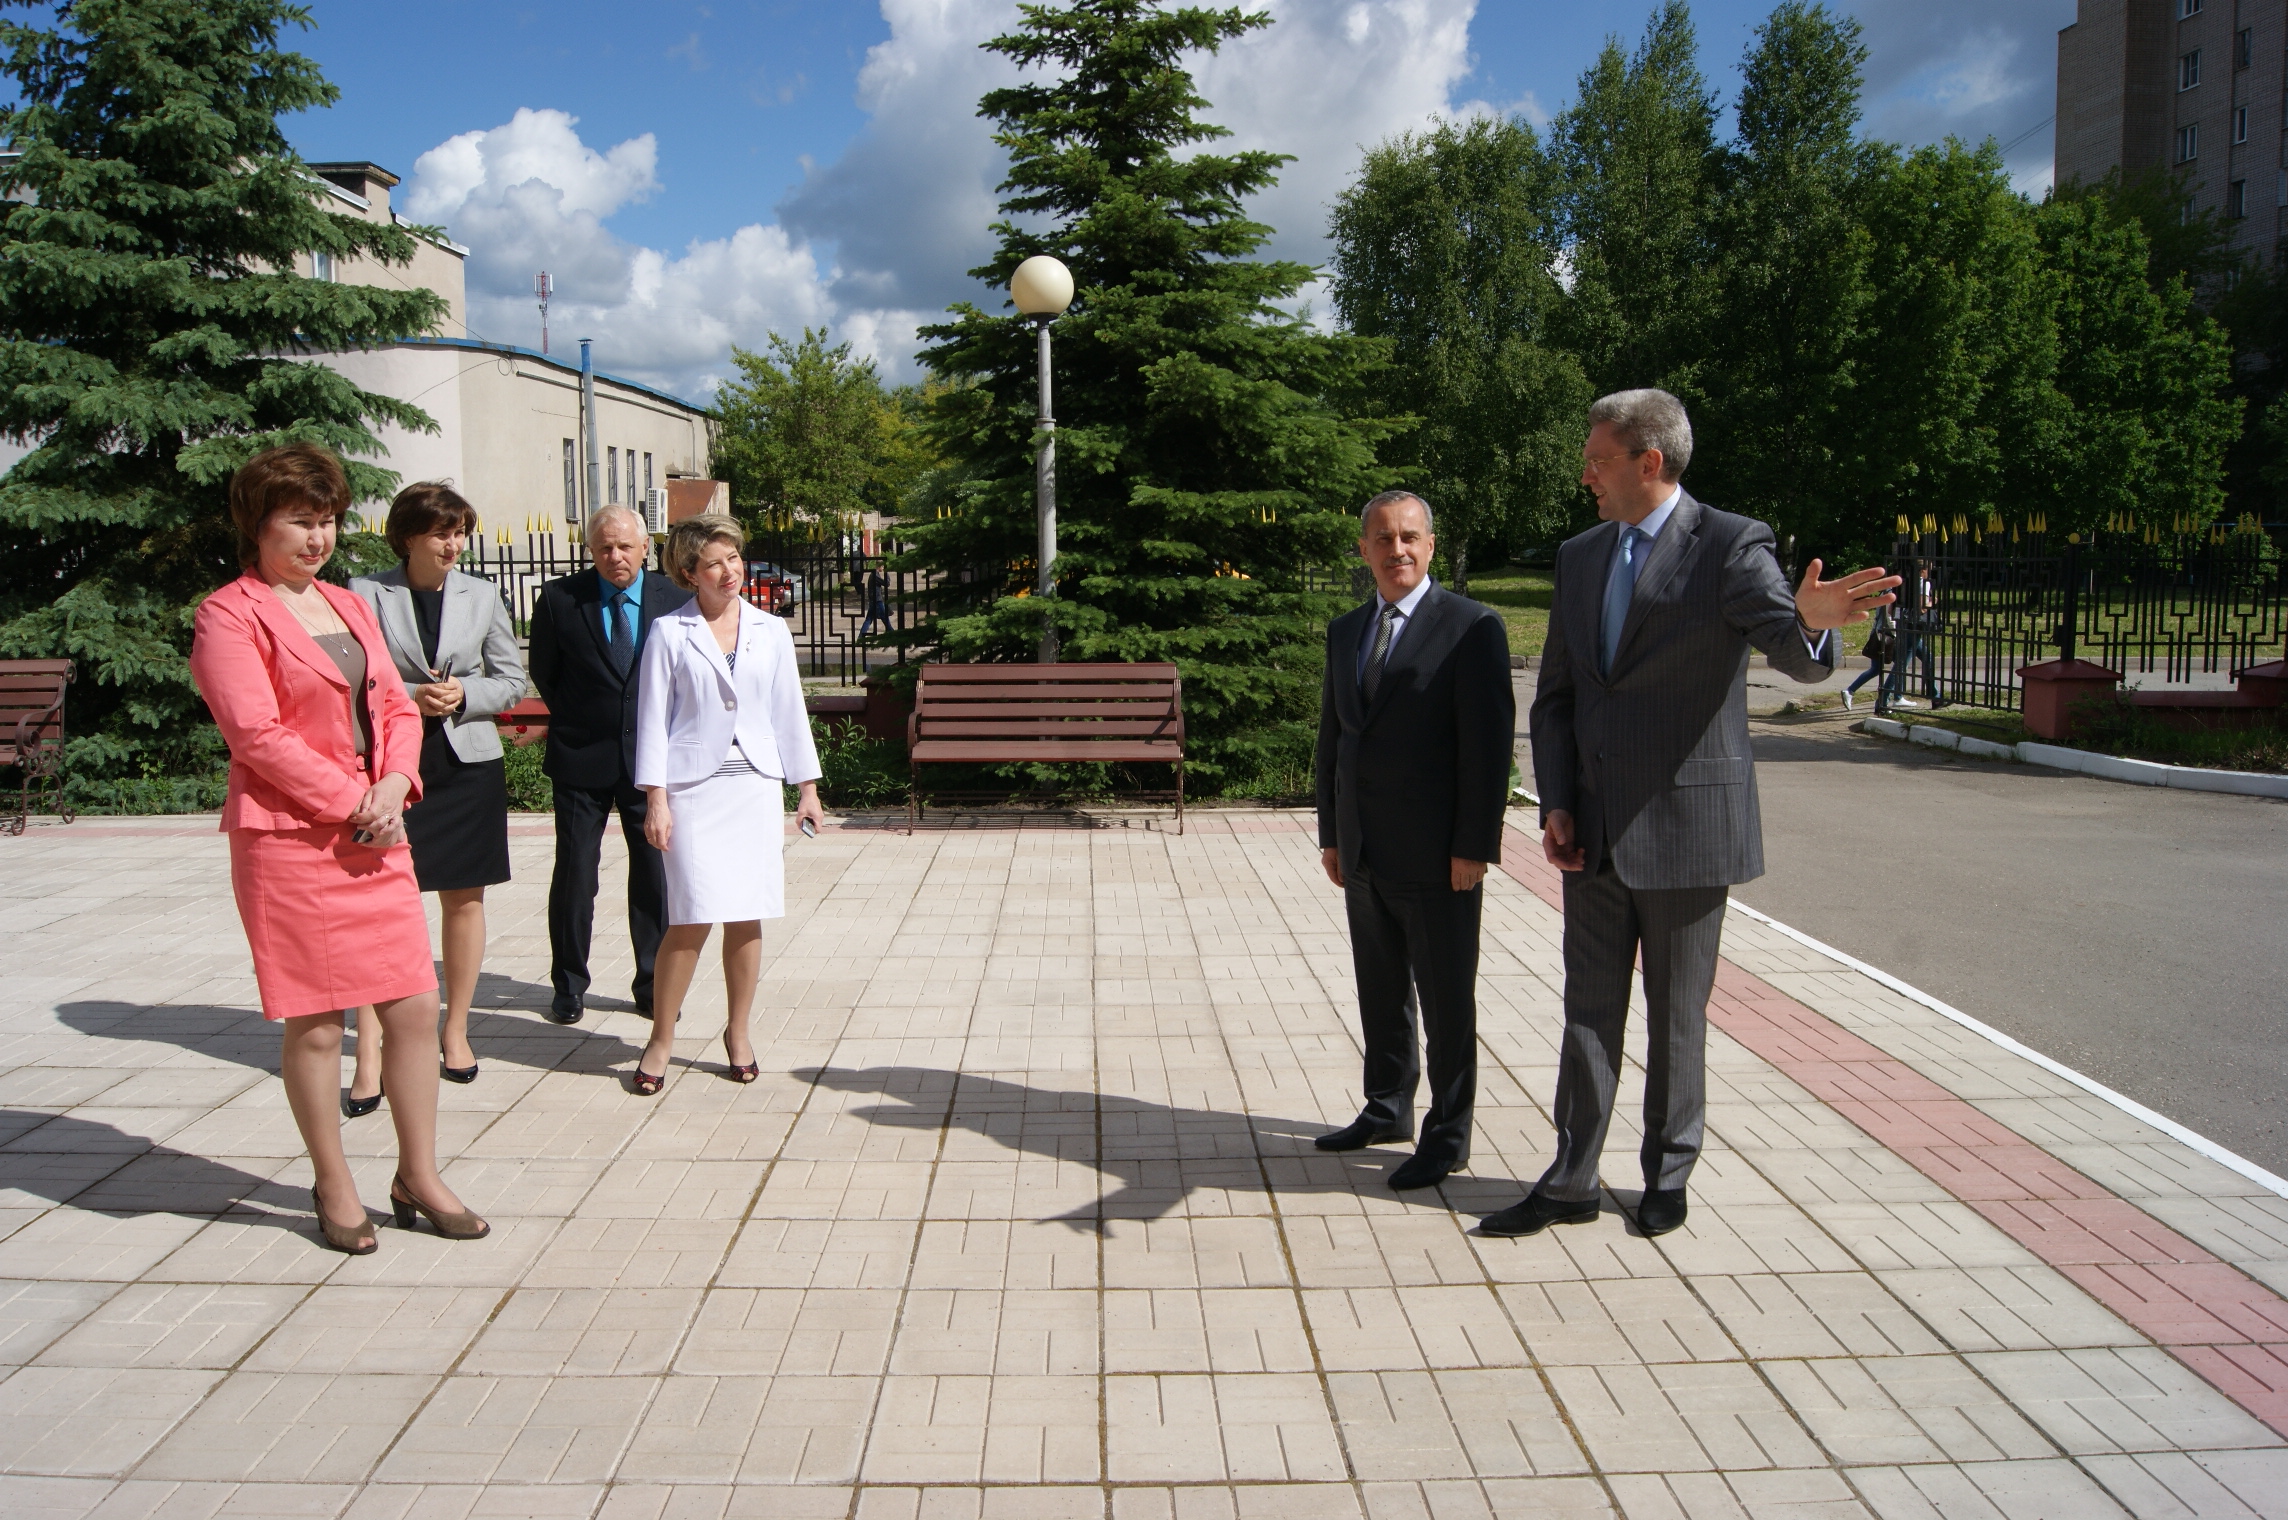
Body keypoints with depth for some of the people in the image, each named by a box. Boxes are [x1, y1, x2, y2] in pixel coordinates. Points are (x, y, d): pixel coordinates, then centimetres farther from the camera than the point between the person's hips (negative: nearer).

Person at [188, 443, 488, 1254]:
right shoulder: (229, 616, -5)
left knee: (415, 1007, 5)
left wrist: (394, 784, -5)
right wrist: (353, 804, -13)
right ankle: (334, 1186, 19)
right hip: (288, 841, -6)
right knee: (314, 1024, 3)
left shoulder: (348, 606, 16)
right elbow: (257, 734, -14)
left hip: (375, 834, 6)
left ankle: (418, 1175, 19)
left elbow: (396, 706, 14)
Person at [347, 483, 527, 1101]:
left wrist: (463, 695, -10)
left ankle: (455, 1032, 22)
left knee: (464, 900, 8)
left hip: (469, 765, 3)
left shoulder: (481, 595, 6)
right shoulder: (366, 593, -2)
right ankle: (369, 1055, -5)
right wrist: (410, 697, -16)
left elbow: (512, 680, 8)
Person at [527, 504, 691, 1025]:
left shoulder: (676, 599, -2)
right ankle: (568, 986, 19)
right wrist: (577, 719, 8)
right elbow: (543, 673, 7)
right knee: (574, 875, 5)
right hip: (581, 759, -1)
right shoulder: (558, 600, -4)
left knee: (654, 875, 5)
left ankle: (652, 986, 17)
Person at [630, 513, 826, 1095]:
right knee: (692, 918, -8)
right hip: (694, 787, -3)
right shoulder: (670, 634, 0)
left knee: (748, 916, 5)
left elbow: (789, 712, 13)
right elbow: (653, 719, 0)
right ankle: (661, 1041, 8)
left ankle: (738, 1033, 20)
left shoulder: (771, 632, 9)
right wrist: (655, 798, -5)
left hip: (756, 786, 3)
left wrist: (808, 788, 11)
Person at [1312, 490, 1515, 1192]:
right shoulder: (1345, 631, 12)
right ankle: (1387, 1109, 33)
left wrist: (1474, 846, -15)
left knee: (1446, 1001, 5)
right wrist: (1331, 834, 13)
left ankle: (1446, 1136, 17)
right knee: (1380, 991, 17)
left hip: (1436, 855, -6)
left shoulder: (1471, 627, -8)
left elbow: (1491, 741, -12)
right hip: (1365, 854, 6)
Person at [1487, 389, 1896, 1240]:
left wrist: (1812, 621, -46)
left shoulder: (1730, 546, -8)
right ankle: (1571, 1183, 20)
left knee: (1677, 1017, 9)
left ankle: (1668, 1176, 26)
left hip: (1687, 826, -5)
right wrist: (1556, 805, 1)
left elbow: (1798, 658, -22)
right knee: (1589, 1009, 11)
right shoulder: (1580, 557, 10)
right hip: (1593, 832, 5)